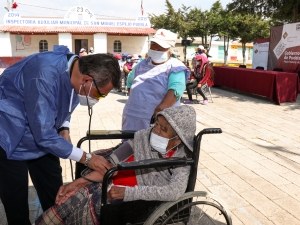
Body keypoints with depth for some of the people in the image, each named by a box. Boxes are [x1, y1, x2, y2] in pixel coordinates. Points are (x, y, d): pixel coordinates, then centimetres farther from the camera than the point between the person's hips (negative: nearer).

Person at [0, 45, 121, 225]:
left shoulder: (78, 70, -11)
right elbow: (44, 135, -32)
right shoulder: (45, 77, -36)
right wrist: (86, 158, -25)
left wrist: (64, 129, -8)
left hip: (41, 136, 7)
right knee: (17, 205, 4)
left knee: (55, 198, 13)